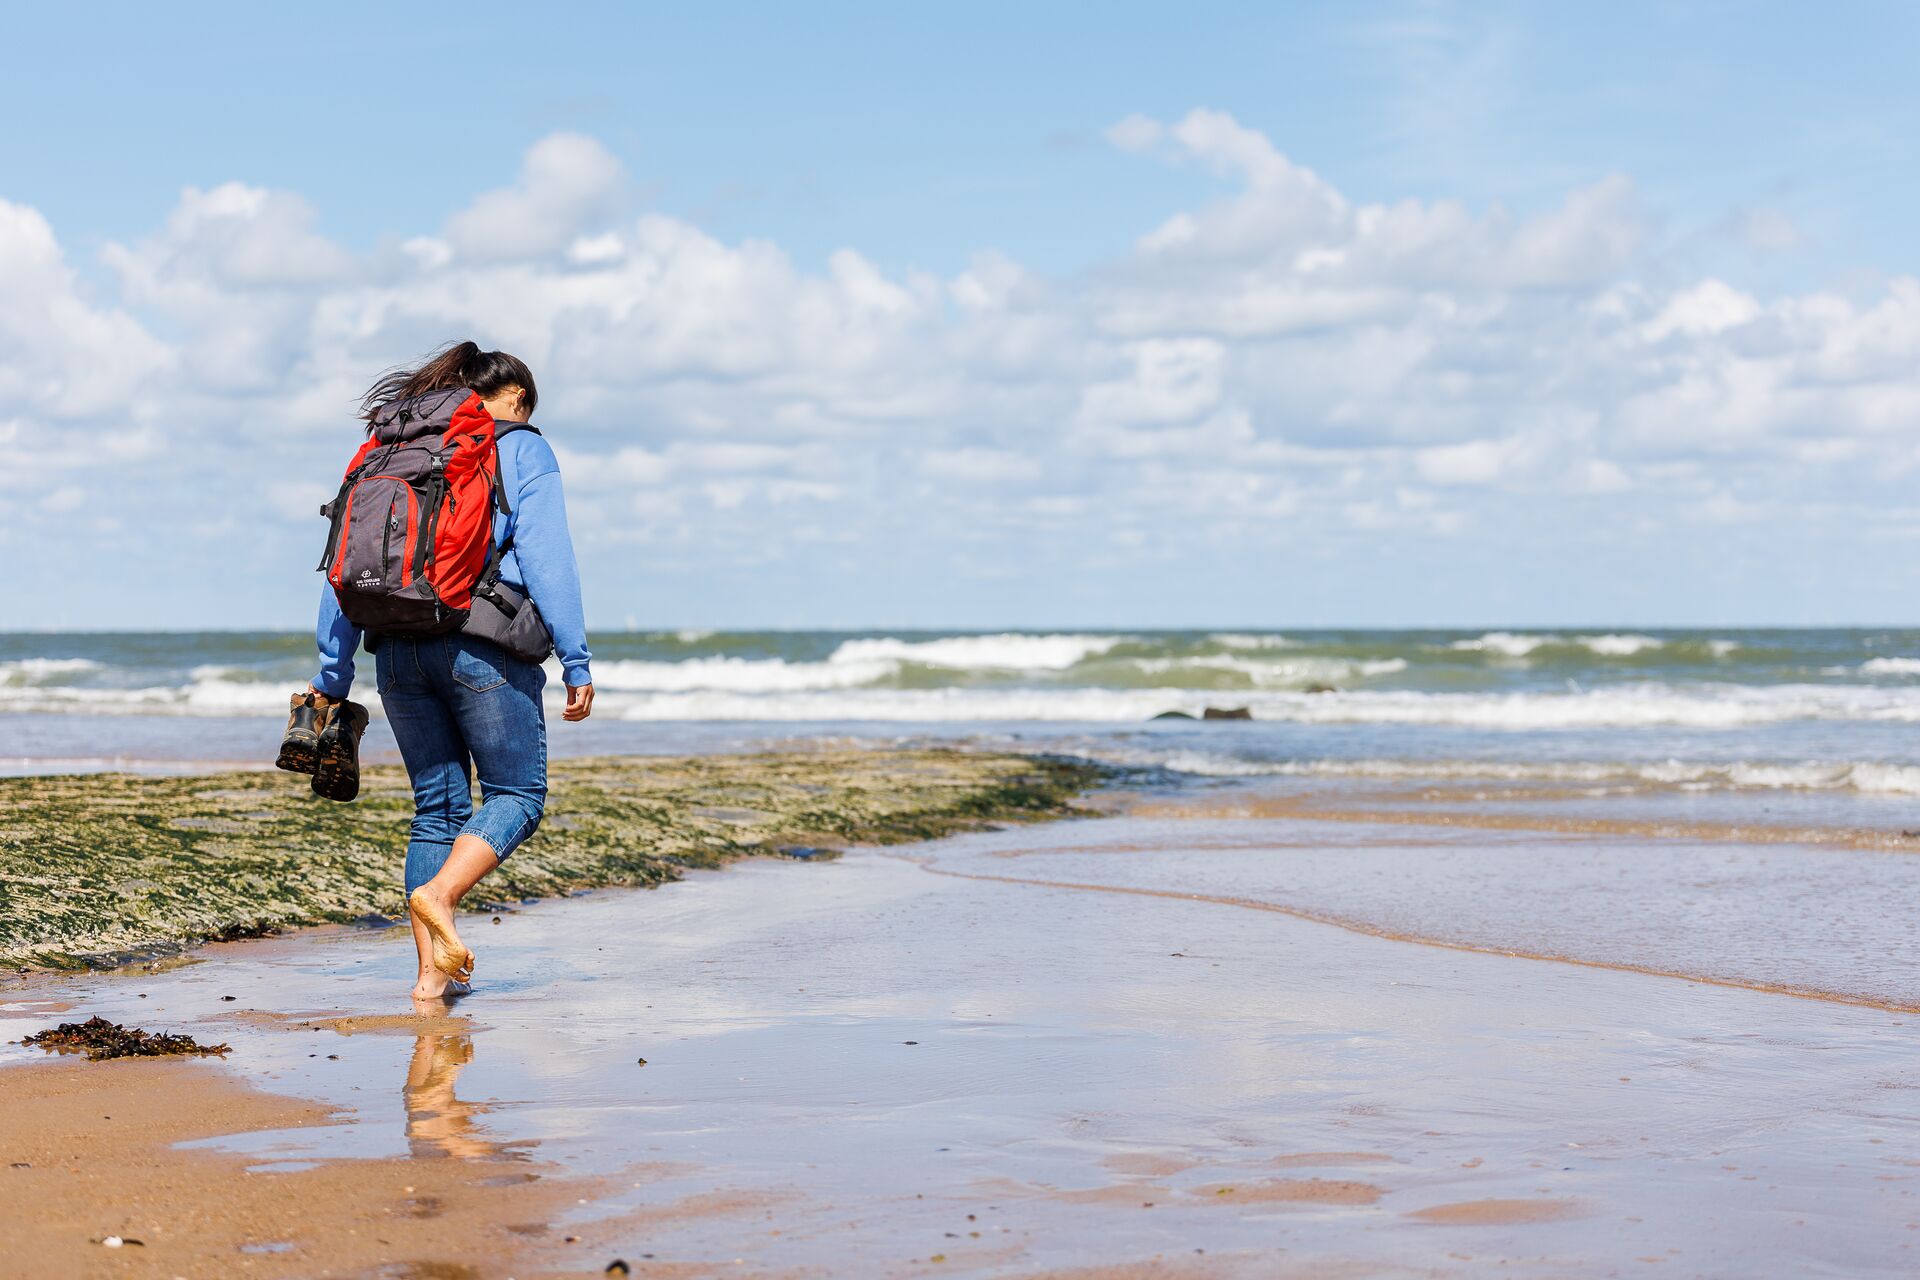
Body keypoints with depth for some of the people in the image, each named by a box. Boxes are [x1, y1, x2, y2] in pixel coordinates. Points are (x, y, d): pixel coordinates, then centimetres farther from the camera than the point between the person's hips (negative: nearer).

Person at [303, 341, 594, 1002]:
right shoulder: (523, 450, 6)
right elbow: (546, 559, -6)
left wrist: (332, 675, 16)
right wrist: (575, 662, -7)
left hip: (399, 647, 5)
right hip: (482, 646, -5)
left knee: (438, 805, 11)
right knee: (518, 793, 5)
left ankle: (433, 972, 5)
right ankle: (438, 894, -20)